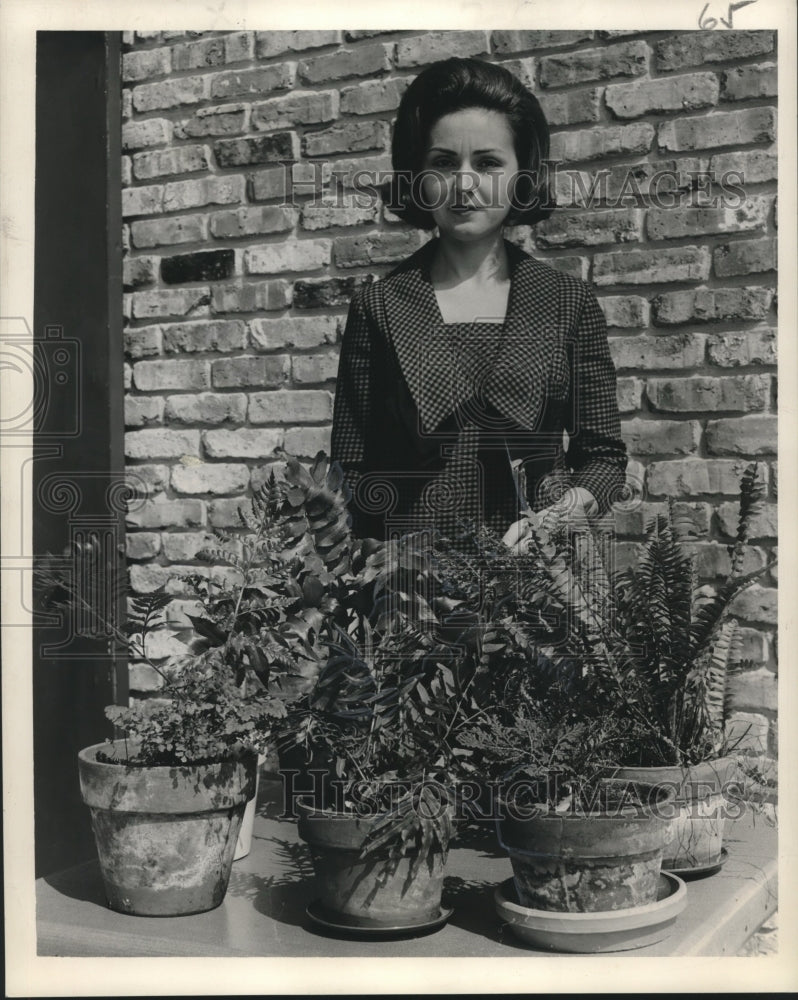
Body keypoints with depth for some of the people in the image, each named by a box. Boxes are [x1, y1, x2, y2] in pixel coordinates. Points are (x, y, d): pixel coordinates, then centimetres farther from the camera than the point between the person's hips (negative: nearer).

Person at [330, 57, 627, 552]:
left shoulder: (569, 302, 8)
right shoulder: (378, 306, 6)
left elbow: (604, 454, 10)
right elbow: (352, 470, 6)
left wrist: (569, 509, -9)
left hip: (537, 566, 1)